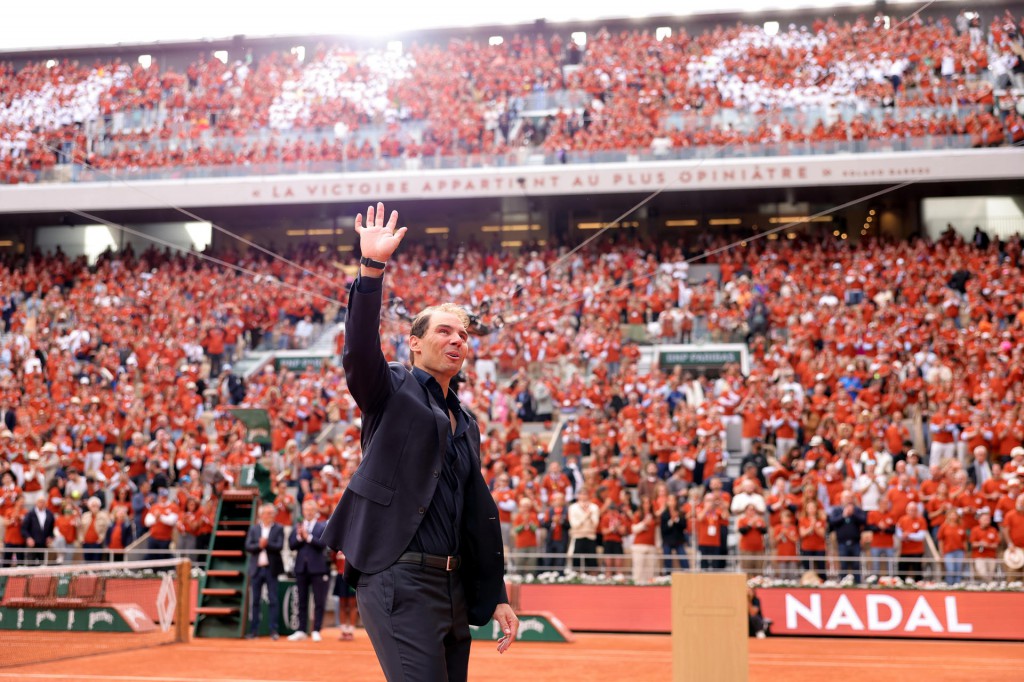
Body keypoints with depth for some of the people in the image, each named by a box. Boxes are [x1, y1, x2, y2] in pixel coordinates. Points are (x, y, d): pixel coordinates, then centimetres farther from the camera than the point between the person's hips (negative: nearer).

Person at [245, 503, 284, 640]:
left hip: (271, 568, -2)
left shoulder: (279, 529, 3)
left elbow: (280, 546, -9)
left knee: (273, 600, -2)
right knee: (254, 600, 5)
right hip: (256, 568, 2)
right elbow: (247, 546, -1)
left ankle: (273, 630, 0)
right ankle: (253, 630, 9)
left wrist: (267, 544, -21)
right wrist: (259, 545, -17)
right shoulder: (253, 528, 9)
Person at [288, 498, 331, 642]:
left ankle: (316, 631, 5)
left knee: (319, 602, -1)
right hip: (301, 568, 3)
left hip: (318, 569, -3)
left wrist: (308, 537, -20)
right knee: (302, 601, 8)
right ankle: (301, 631, 13)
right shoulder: (297, 526, 11)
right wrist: (299, 537, -16)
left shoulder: (323, 526, 2)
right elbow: (291, 545, 1)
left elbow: (322, 544, -12)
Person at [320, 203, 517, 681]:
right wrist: (372, 268, -32)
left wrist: (497, 595, 18)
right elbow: (360, 350, -20)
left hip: (453, 586, 8)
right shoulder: (391, 392, 2)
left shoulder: (466, 424, 20)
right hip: (399, 581, -7)